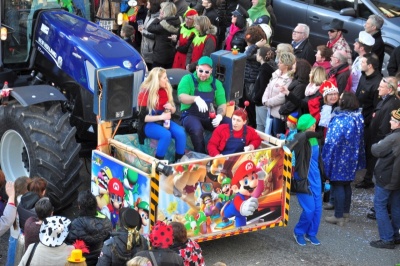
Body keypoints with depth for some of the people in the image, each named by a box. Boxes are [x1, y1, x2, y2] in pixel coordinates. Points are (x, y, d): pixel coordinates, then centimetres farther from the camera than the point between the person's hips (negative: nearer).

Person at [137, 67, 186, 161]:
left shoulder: (166, 90, 4)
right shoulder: (144, 94, -13)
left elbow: (173, 111, 14)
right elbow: (143, 117, -18)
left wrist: (171, 108, -11)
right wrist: (160, 117, -28)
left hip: (164, 121, 5)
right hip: (148, 124, -5)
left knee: (181, 133, -23)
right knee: (166, 135, -35)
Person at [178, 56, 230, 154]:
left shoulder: (216, 83, 10)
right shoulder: (188, 79, -3)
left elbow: (222, 104, 6)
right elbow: (181, 97, -18)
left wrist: (220, 115, -17)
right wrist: (196, 99, -39)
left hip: (210, 117, 4)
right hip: (191, 115, -4)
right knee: (197, 129, -38)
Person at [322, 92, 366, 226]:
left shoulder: (339, 120, -25)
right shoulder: (358, 117, -1)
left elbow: (332, 141, -22)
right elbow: (360, 139, 8)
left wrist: (326, 158, -11)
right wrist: (355, 154, 18)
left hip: (339, 157, -8)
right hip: (352, 158, 8)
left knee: (338, 185, 1)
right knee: (347, 184, 20)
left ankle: (339, 216, 5)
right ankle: (346, 211, 31)